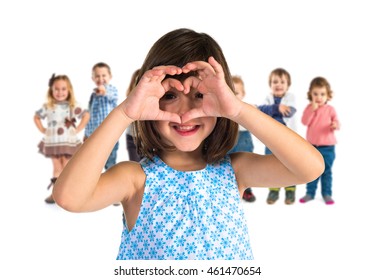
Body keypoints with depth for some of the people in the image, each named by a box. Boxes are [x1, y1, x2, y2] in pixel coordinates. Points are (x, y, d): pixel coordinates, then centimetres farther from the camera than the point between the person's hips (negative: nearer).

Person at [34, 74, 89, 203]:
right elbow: (36, 117, 11)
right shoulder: (48, 106, -1)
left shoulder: (73, 106, -7)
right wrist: (43, 131, 2)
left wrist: (77, 129, -10)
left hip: (69, 142, -1)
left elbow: (86, 115, -6)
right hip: (52, 143, 2)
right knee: (57, 168, 8)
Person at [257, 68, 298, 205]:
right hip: (271, 137, 2)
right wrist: (277, 108, -33)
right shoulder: (268, 98, 1)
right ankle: (273, 190, 18)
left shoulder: (290, 97, -4)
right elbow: (261, 110, -19)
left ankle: (290, 190, 14)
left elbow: (289, 112, -22)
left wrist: (269, 110, -23)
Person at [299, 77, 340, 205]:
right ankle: (310, 193, 19)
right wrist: (312, 109, -24)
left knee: (326, 171, 6)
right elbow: (305, 122, -14)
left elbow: (336, 122, -3)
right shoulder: (309, 108, -1)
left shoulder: (330, 109, -3)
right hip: (312, 146, 1)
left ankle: (327, 194, 15)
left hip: (327, 146, -1)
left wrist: (335, 125, -27)